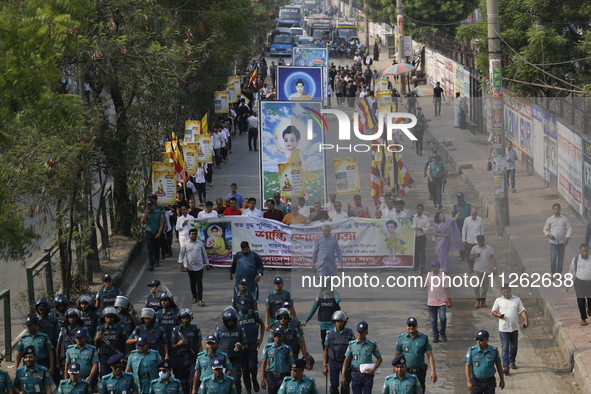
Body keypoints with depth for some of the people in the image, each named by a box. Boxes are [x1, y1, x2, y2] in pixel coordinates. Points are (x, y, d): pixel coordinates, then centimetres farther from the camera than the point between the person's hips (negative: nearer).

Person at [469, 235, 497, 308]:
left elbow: (493, 258, -1)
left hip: (486, 270, 0)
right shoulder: (474, 248, 3)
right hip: (477, 269, 0)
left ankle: (483, 300, 18)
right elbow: (470, 258, 8)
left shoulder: (489, 248, 0)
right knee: (476, 285, -3)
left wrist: (494, 268, -10)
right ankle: (478, 300, 9)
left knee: (485, 285, 6)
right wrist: (475, 256, -15)